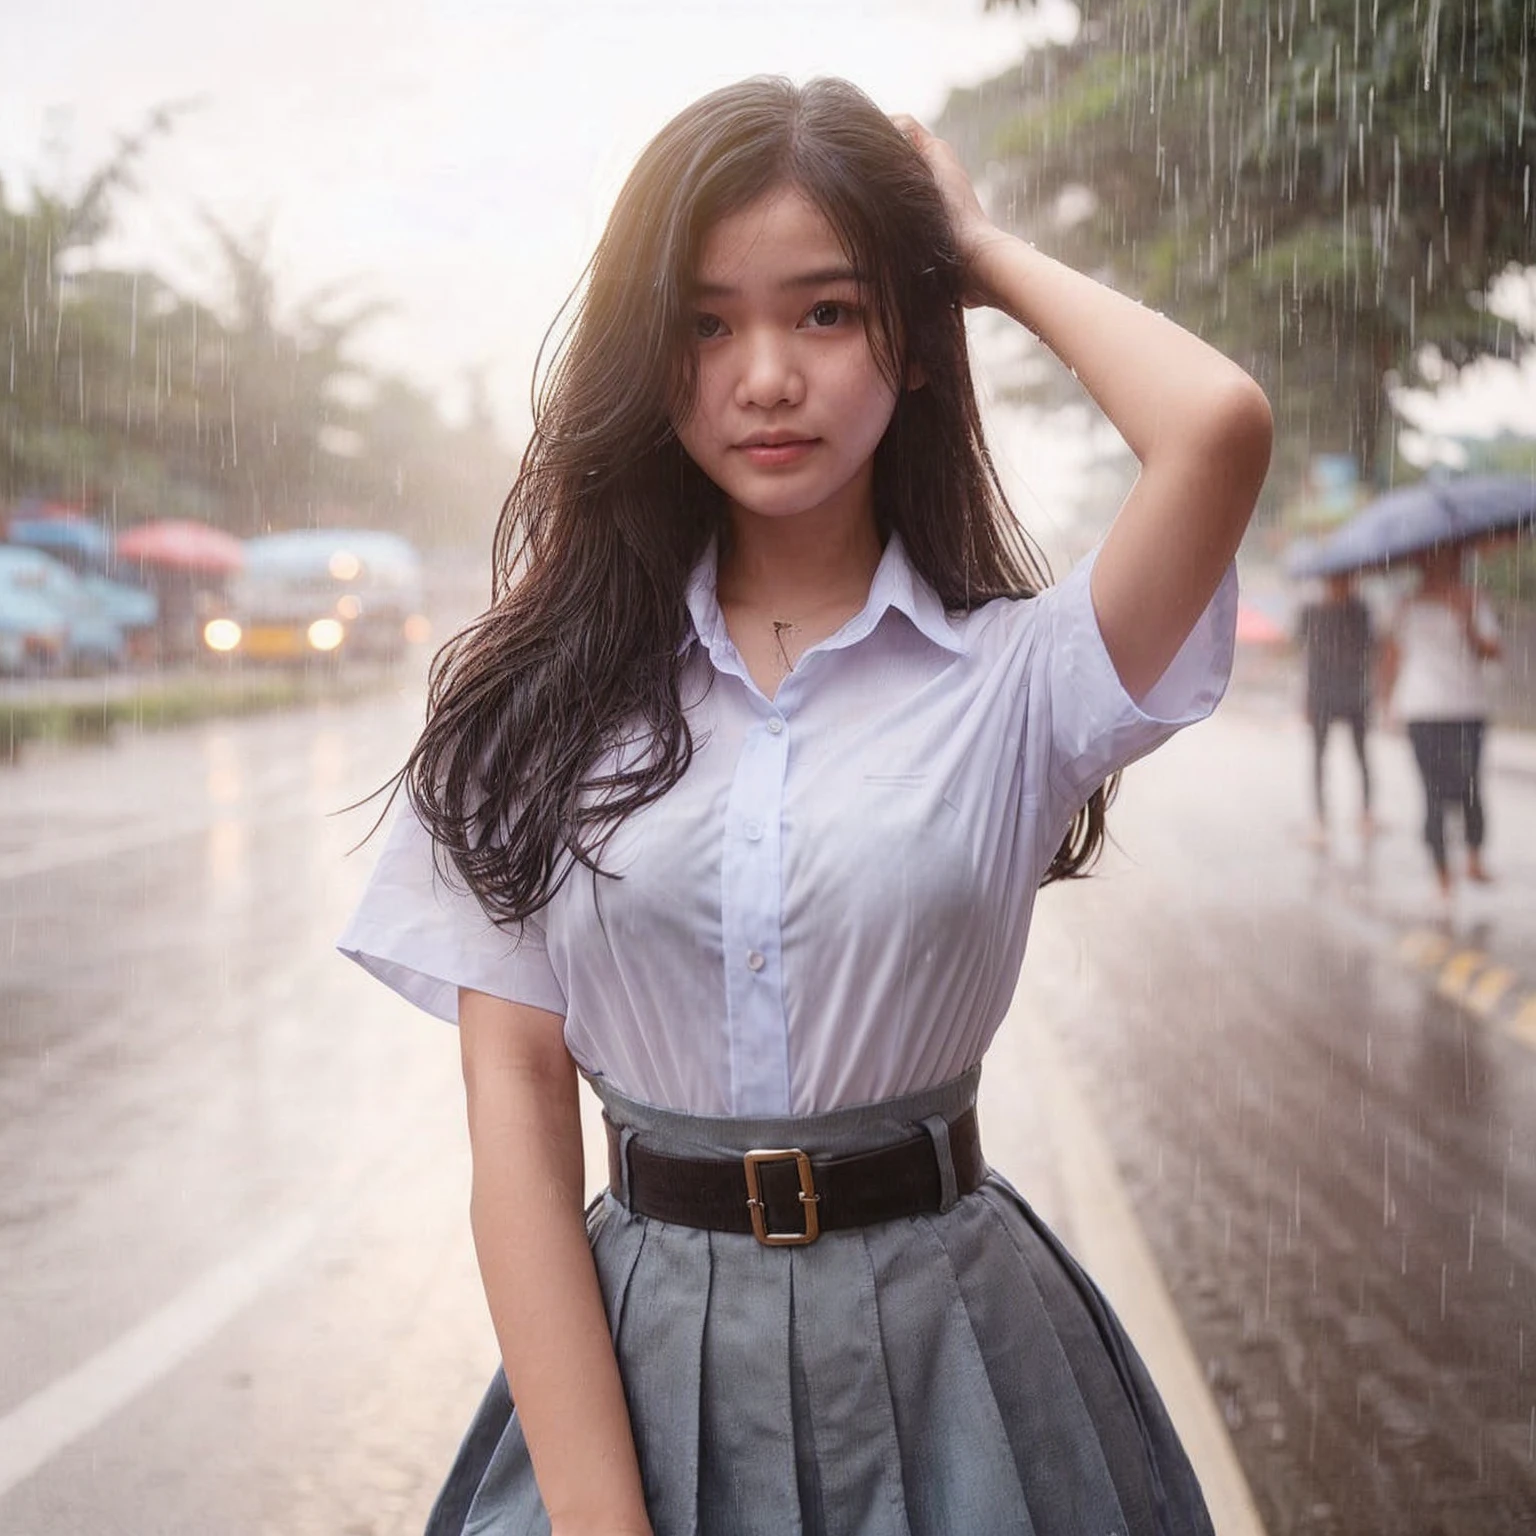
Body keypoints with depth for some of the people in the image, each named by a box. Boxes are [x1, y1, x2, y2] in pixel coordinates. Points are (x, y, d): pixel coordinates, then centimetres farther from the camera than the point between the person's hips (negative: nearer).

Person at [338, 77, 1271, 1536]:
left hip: (941, 1352, -1)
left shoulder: (1014, 673, -7)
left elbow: (1220, 425, -26)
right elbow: (516, 1098, -5)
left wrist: (986, 250, -7)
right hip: (636, 1344, 1)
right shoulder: (542, 693, -1)